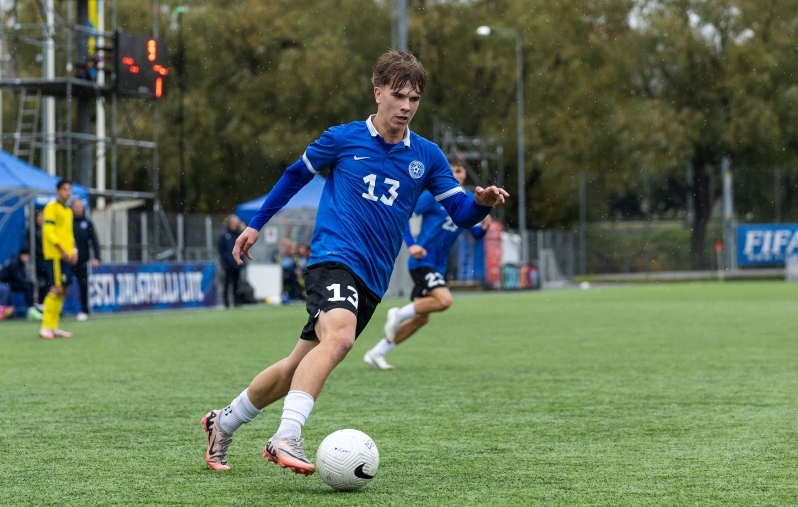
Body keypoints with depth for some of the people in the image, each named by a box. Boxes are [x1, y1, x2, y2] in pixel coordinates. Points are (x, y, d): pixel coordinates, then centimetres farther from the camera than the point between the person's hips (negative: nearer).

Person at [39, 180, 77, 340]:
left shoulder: (68, 211, 19)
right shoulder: (52, 207, -6)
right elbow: (48, 231, -14)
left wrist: (73, 251, 8)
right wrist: (62, 249, -19)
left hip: (66, 256, 8)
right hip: (54, 254, -8)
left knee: (63, 290, 6)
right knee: (57, 289, -14)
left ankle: (54, 327, 10)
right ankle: (45, 327, -12)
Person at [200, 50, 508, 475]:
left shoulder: (426, 156, 8)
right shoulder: (343, 139, 2)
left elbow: (460, 211, 6)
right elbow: (296, 175, 17)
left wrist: (482, 203, -17)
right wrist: (256, 224, 19)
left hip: (372, 280, 5)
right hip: (333, 259, -5)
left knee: (301, 365, 10)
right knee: (339, 336, -34)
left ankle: (224, 423, 29)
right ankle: (286, 437, -39)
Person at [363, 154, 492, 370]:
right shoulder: (434, 195, -11)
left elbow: (476, 234, 11)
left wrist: (484, 226, -13)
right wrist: (411, 244, -22)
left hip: (438, 265, 8)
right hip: (423, 260, -8)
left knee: (421, 318, 7)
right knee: (444, 300, -28)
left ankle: (376, 353, 15)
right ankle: (399, 315, -8)